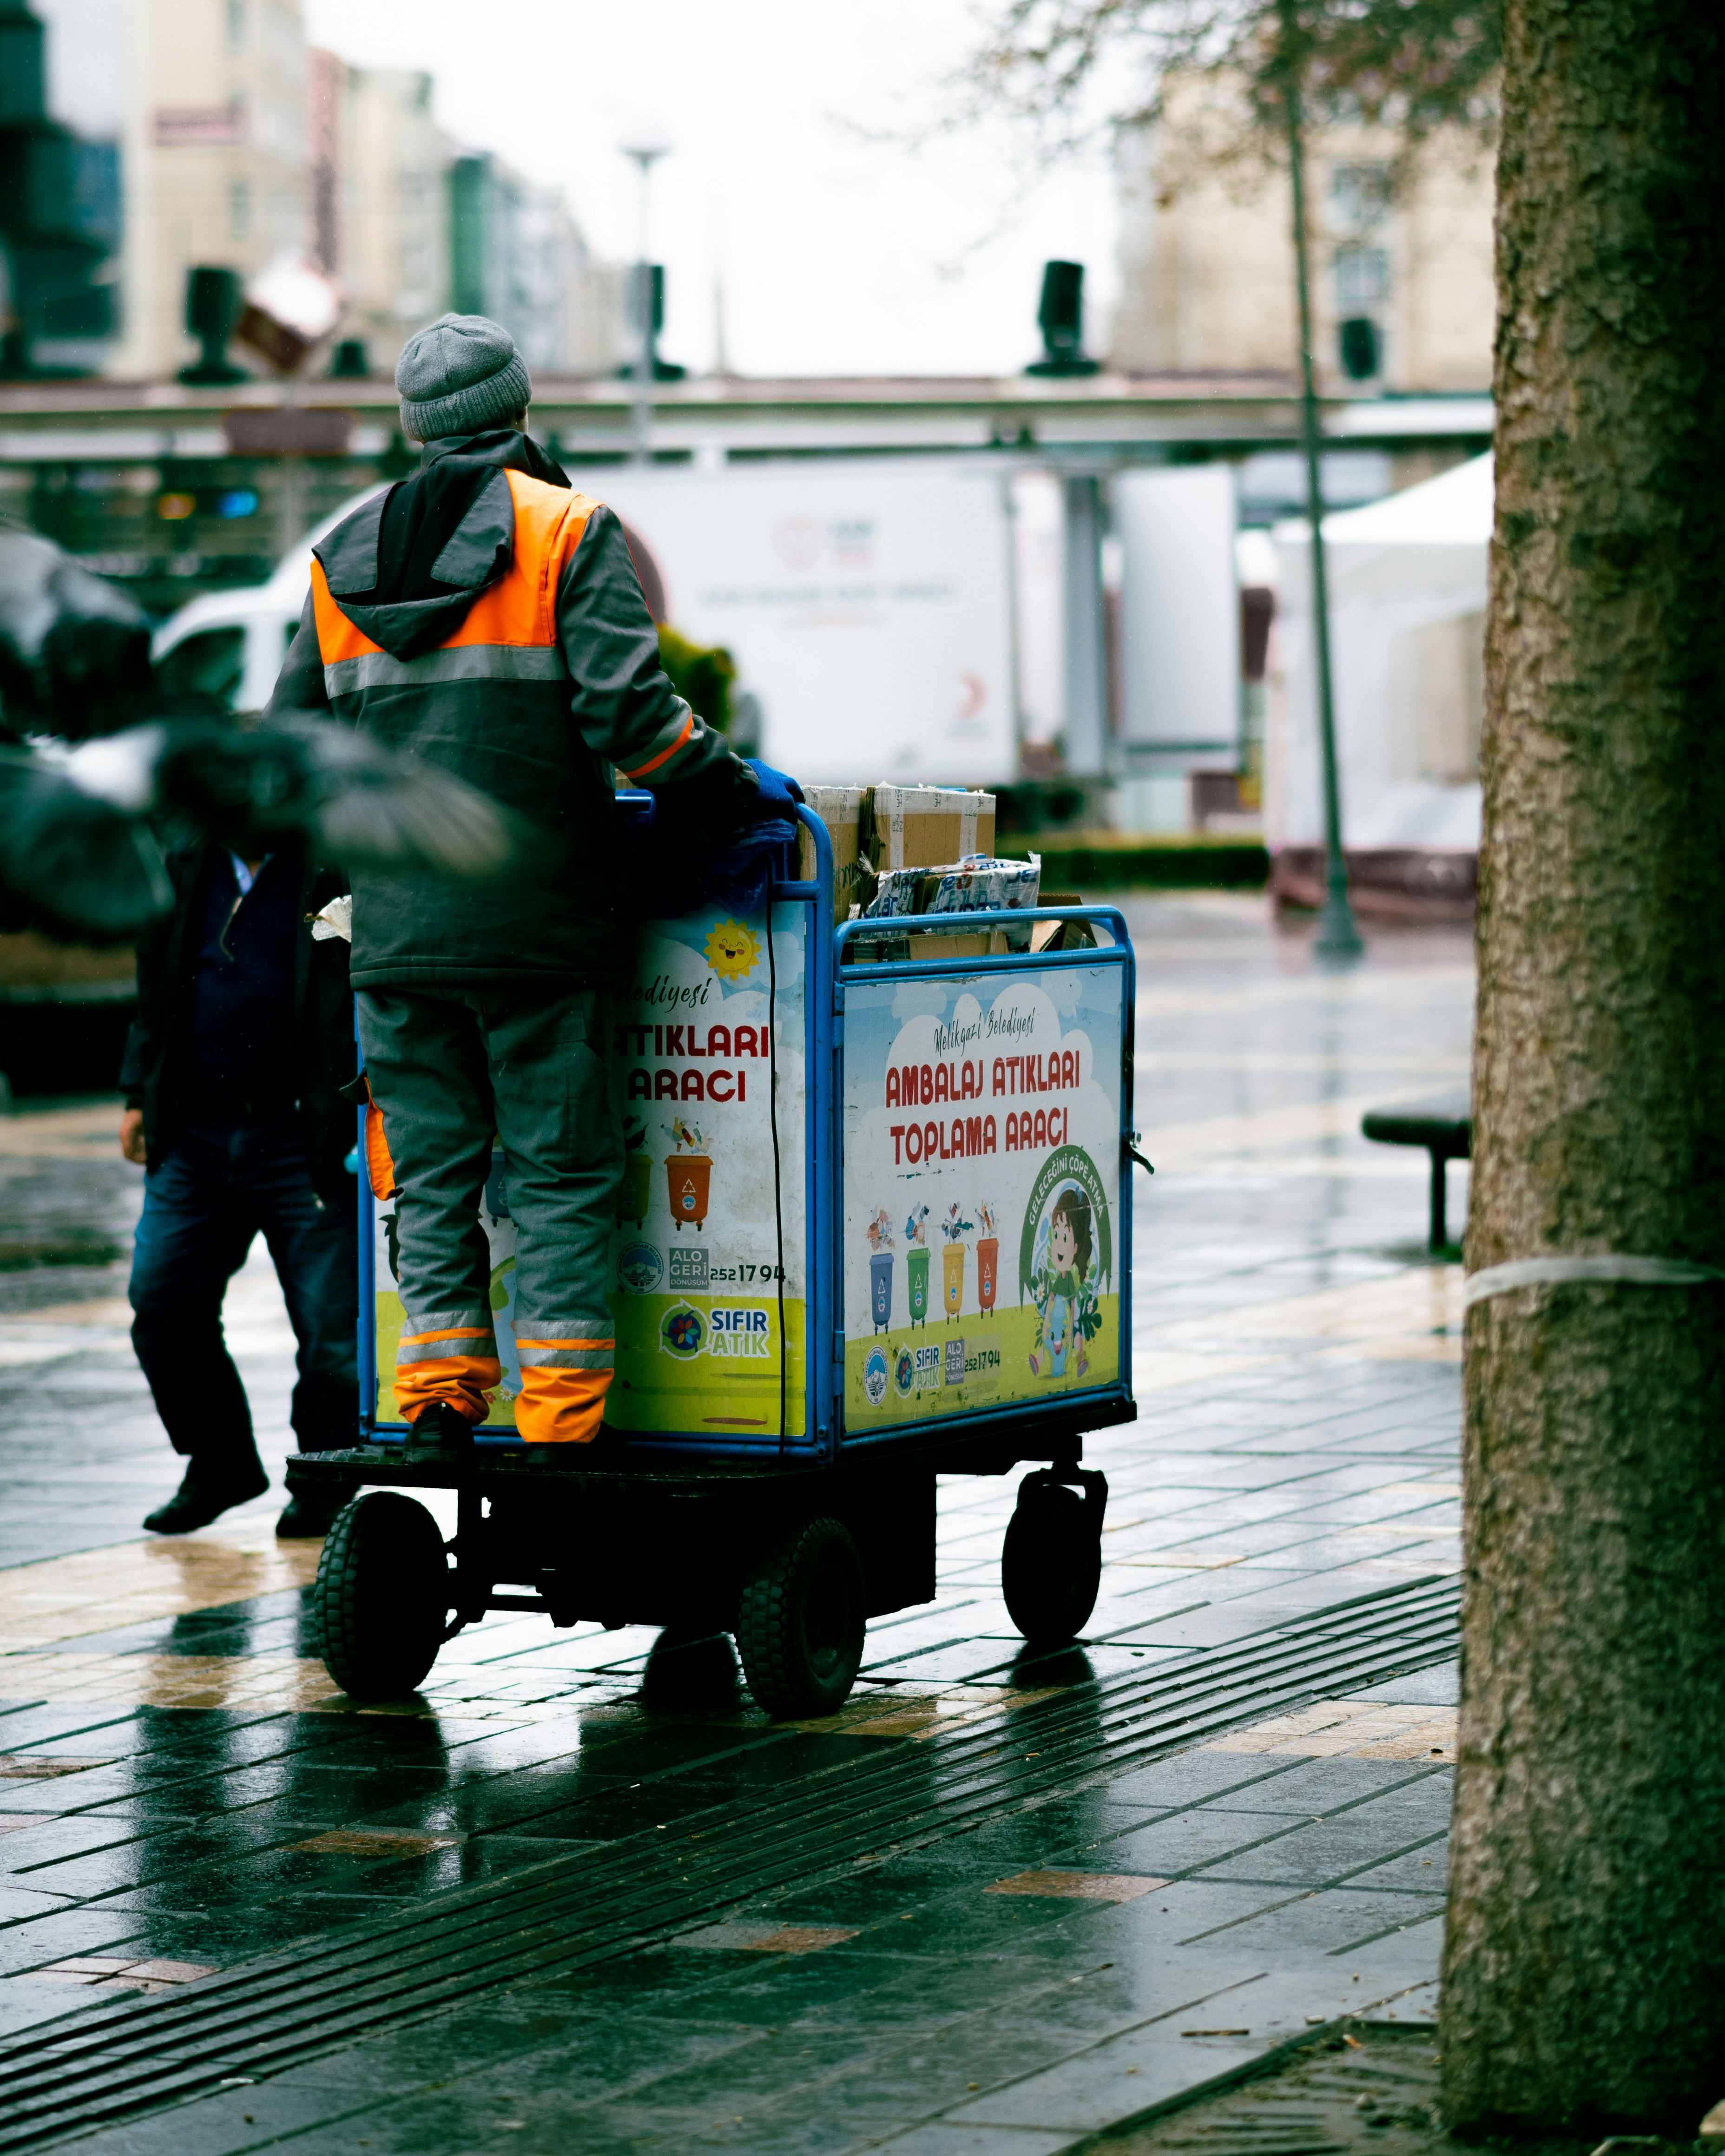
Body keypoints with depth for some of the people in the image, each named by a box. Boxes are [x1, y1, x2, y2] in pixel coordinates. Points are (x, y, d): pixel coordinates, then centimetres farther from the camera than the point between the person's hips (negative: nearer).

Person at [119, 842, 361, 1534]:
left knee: (328, 1318, -2)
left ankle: (322, 1482, 17)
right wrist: (139, 1093, 16)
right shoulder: (188, 866, 12)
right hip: (193, 1137, 5)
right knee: (161, 1303, 3)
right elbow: (156, 990, 23)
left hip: (302, 1140, -5)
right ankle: (221, 1464, 22)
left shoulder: (337, 869, -6)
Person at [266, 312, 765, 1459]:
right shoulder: (569, 531, -3)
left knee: (431, 1171, 11)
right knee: (561, 1171, 2)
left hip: (397, 924, 4)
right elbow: (626, 706, -15)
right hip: (536, 921, -4)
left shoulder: (344, 556, 13)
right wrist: (724, 790, -3)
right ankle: (560, 1416, -1)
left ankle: (440, 1392, 7)